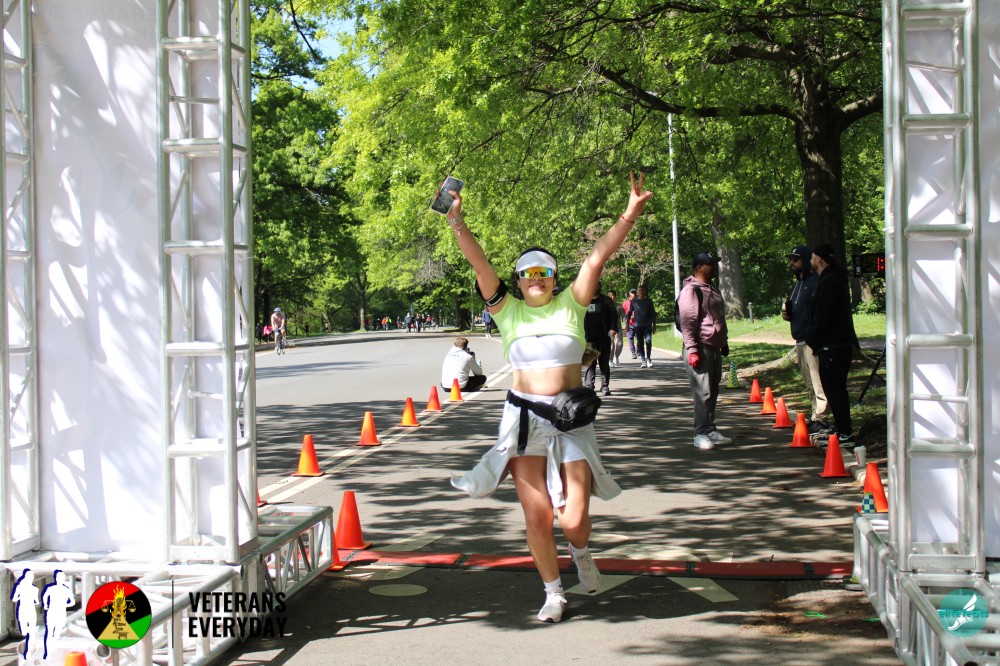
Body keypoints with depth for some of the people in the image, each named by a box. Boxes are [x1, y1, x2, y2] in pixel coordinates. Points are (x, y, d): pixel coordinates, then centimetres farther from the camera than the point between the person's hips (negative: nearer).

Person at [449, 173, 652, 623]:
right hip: (524, 418, 1)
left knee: (573, 519, -4)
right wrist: (456, 222, -11)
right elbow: (480, 265, -3)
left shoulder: (570, 306, 3)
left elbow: (597, 259, -5)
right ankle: (553, 593, 24)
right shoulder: (508, 311, 5)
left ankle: (581, 553, 33)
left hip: (571, 418, -1)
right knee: (536, 518, 3)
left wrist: (629, 216, -11)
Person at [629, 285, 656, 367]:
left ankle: (648, 358, 1)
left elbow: (653, 314, 9)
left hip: (647, 325, 0)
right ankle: (642, 360, 7)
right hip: (637, 325, 0)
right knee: (640, 342, 1)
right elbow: (629, 313, 9)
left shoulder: (649, 301, 4)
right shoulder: (634, 301, 4)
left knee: (648, 341, -13)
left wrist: (654, 325, 6)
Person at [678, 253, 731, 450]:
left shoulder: (713, 289, 18)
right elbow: (687, 322, -16)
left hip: (715, 348, 9)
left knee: (713, 391, 12)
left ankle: (710, 430, 20)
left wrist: (724, 342, 26)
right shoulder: (691, 290, -11)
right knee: (703, 392, -9)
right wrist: (692, 351, -21)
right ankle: (701, 434, -4)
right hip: (701, 348, -9)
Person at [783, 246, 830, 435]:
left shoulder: (815, 282, -11)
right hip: (800, 341, 10)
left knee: (818, 382, -9)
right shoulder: (797, 284, 21)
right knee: (810, 384, 14)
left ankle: (820, 420, -8)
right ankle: (816, 417, 19)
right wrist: (787, 314, 9)